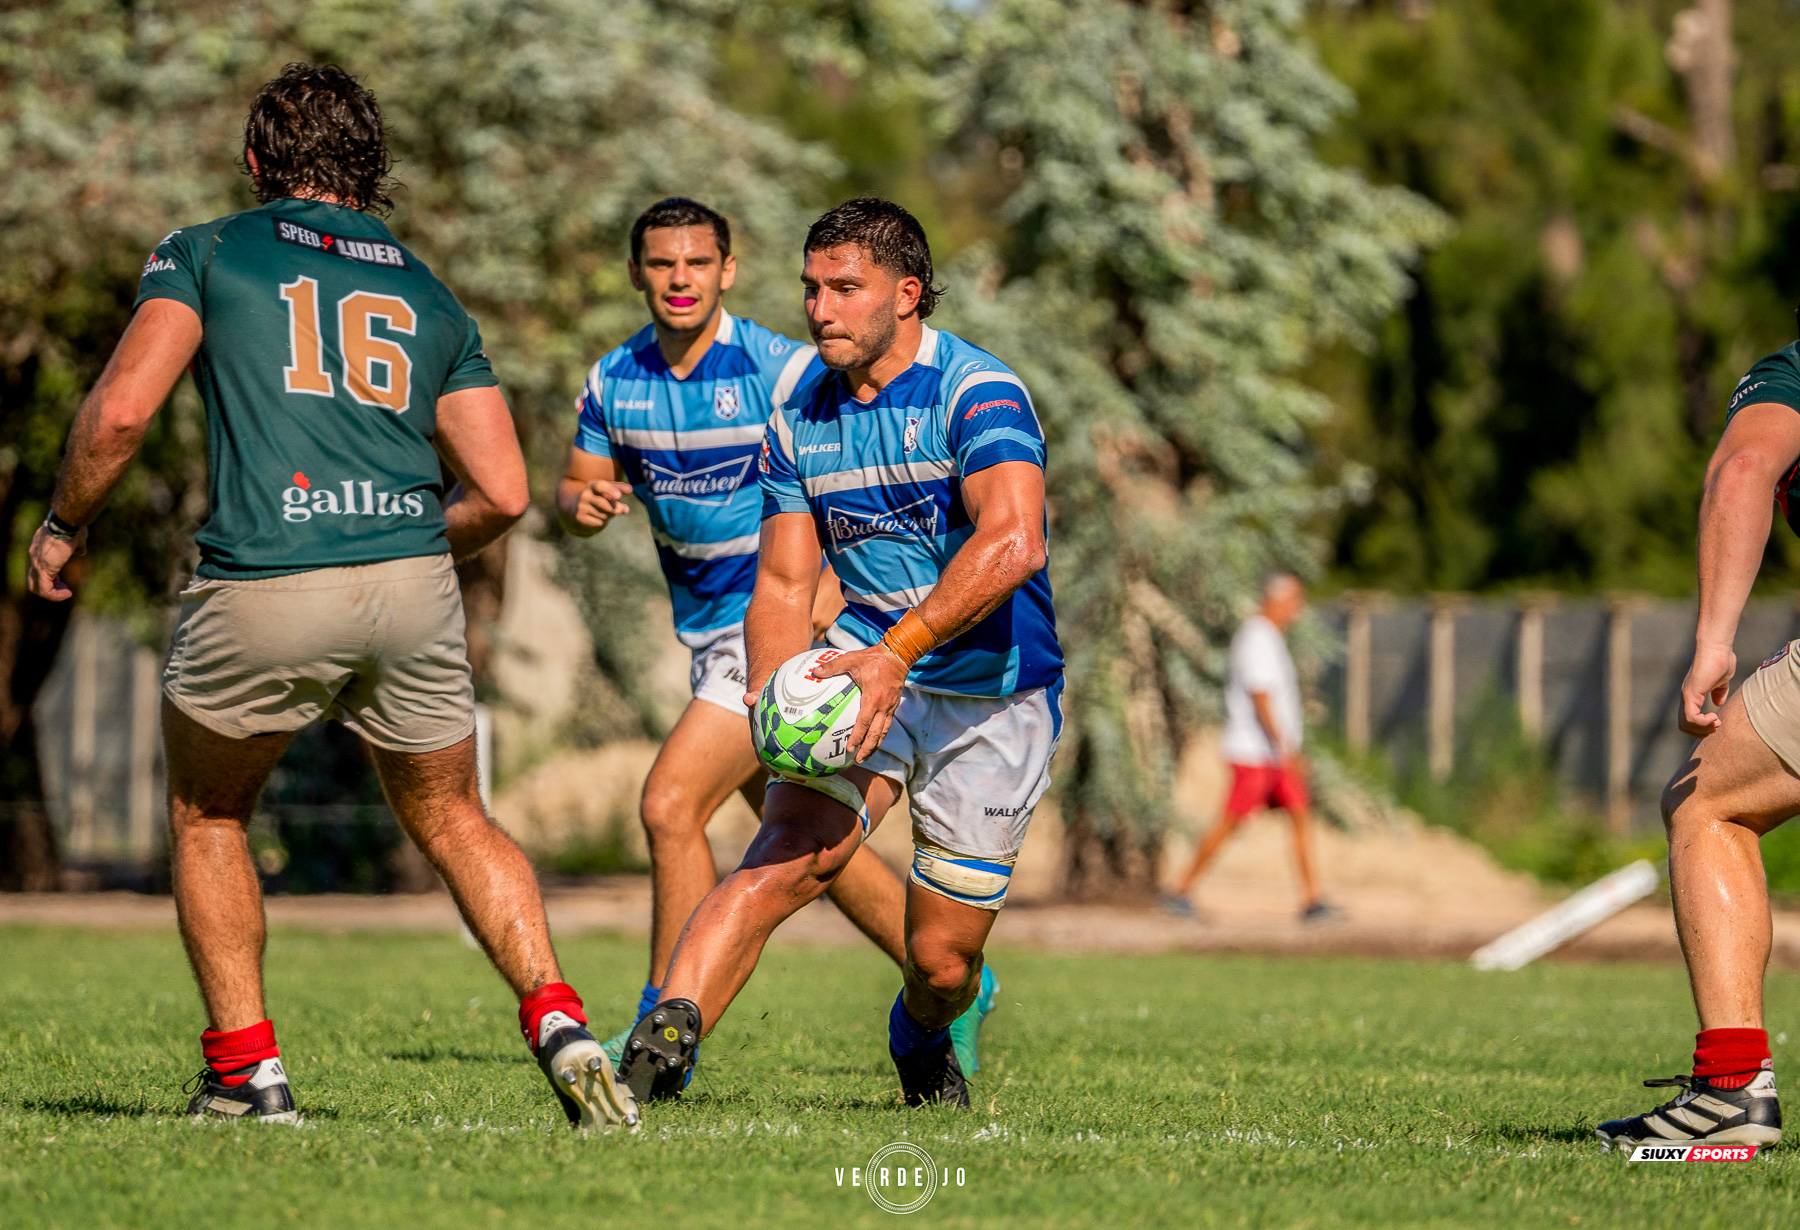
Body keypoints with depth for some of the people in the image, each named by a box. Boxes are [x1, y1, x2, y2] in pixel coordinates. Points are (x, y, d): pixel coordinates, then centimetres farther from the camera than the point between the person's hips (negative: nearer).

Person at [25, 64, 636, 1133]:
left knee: (207, 816, 22)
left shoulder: (205, 255, 10)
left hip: (263, 592, -3)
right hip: (411, 585, 3)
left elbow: (121, 411, -4)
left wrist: (65, 525, 12)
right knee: (455, 823, 21)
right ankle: (557, 1022, 0)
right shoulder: (429, 296, 20)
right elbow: (502, 494, 14)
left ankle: (245, 1071, 16)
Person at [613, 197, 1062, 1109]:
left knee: (940, 958, 2)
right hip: (868, 660, 3)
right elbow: (783, 584, 4)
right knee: (787, 858, -24)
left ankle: (921, 1046, 38)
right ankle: (663, 1041, -38)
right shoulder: (799, 418, 3)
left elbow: (1012, 543, -33)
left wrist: (897, 651, -43)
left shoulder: (978, 392, -17)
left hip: (994, 699, -3)